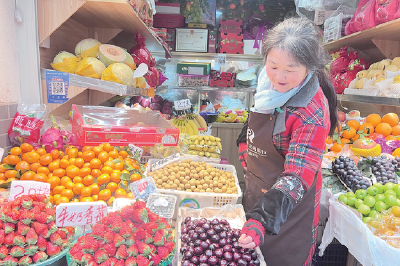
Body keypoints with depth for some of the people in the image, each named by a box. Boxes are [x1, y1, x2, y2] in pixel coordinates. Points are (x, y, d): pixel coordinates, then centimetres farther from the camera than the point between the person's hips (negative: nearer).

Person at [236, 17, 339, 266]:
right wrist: (245, 149, 8)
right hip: (256, 192, 7)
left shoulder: (313, 113, -29)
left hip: (287, 208, -6)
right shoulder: (271, 86, -8)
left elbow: (297, 176, -31)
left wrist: (263, 218, -41)